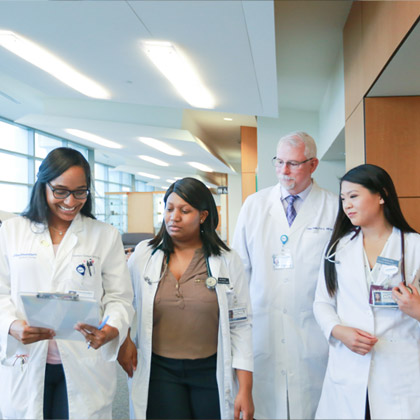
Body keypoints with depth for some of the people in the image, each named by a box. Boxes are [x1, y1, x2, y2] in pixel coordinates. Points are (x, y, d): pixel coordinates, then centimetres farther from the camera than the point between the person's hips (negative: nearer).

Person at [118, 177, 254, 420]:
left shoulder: (228, 261, -3)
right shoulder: (144, 255, 0)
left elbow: (240, 326, -3)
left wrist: (246, 390, -5)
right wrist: (123, 341, 0)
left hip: (212, 371, 0)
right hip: (159, 370, 1)